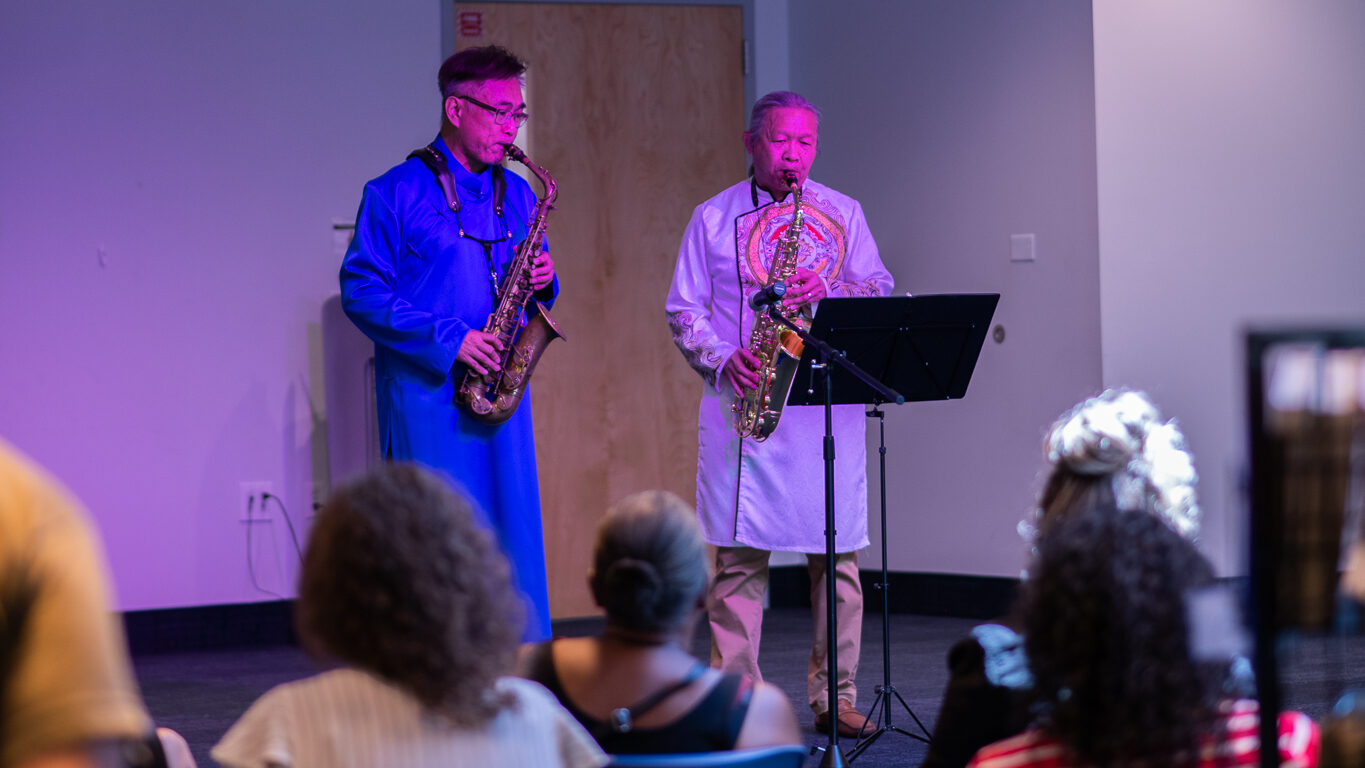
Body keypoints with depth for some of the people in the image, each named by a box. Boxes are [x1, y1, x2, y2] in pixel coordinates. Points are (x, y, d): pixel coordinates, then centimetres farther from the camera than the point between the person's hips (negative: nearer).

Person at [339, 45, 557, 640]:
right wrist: (448, 339, -17)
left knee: (512, 532, 5)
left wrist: (542, 280, 0)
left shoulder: (517, 196, 15)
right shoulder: (397, 193, -4)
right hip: (428, 391, -6)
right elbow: (360, 290, -10)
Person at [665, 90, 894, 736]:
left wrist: (830, 290, -11)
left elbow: (881, 291, 8)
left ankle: (834, 696, 8)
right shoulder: (713, 218, 10)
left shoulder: (843, 214, 14)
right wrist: (723, 360, -10)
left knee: (838, 555, 0)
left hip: (828, 401, 1)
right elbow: (683, 309, 7)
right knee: (738, 555, -5)